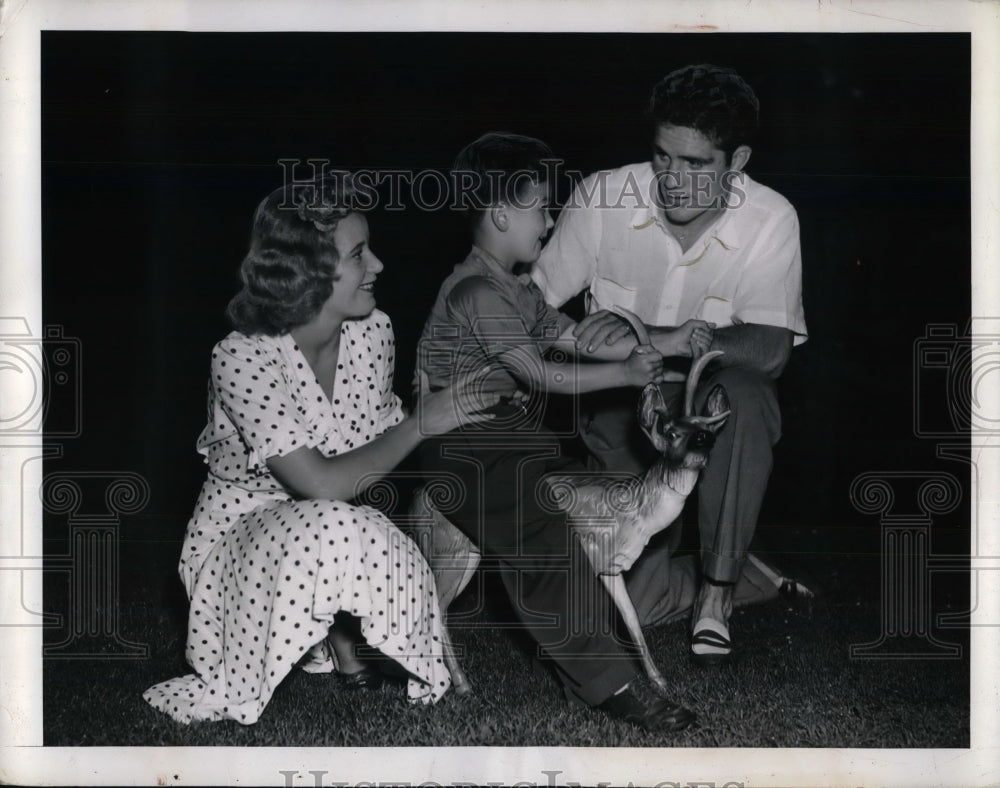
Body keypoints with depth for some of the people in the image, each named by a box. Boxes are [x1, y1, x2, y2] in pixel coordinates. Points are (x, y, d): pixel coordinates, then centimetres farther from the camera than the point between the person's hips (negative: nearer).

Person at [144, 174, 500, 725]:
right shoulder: (243, 358, -27)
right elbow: (323, 484, -31)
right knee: (334, 530, -38)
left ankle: (340, 629, 1)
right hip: (241, 536, -5)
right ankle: (339, 642, -7)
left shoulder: (372, 331, -7)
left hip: (335, 534, 5)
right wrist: (422, 424, -26)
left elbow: (382, 447, 1)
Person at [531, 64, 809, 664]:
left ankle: (717, 589, -18)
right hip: (620, 416, 1)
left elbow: (771, 349, -24)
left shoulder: (770, 220, -13)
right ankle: (746, 574, 15)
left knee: (738, 394, -38)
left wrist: (649, 339, -37)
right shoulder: (603, 197, -11)